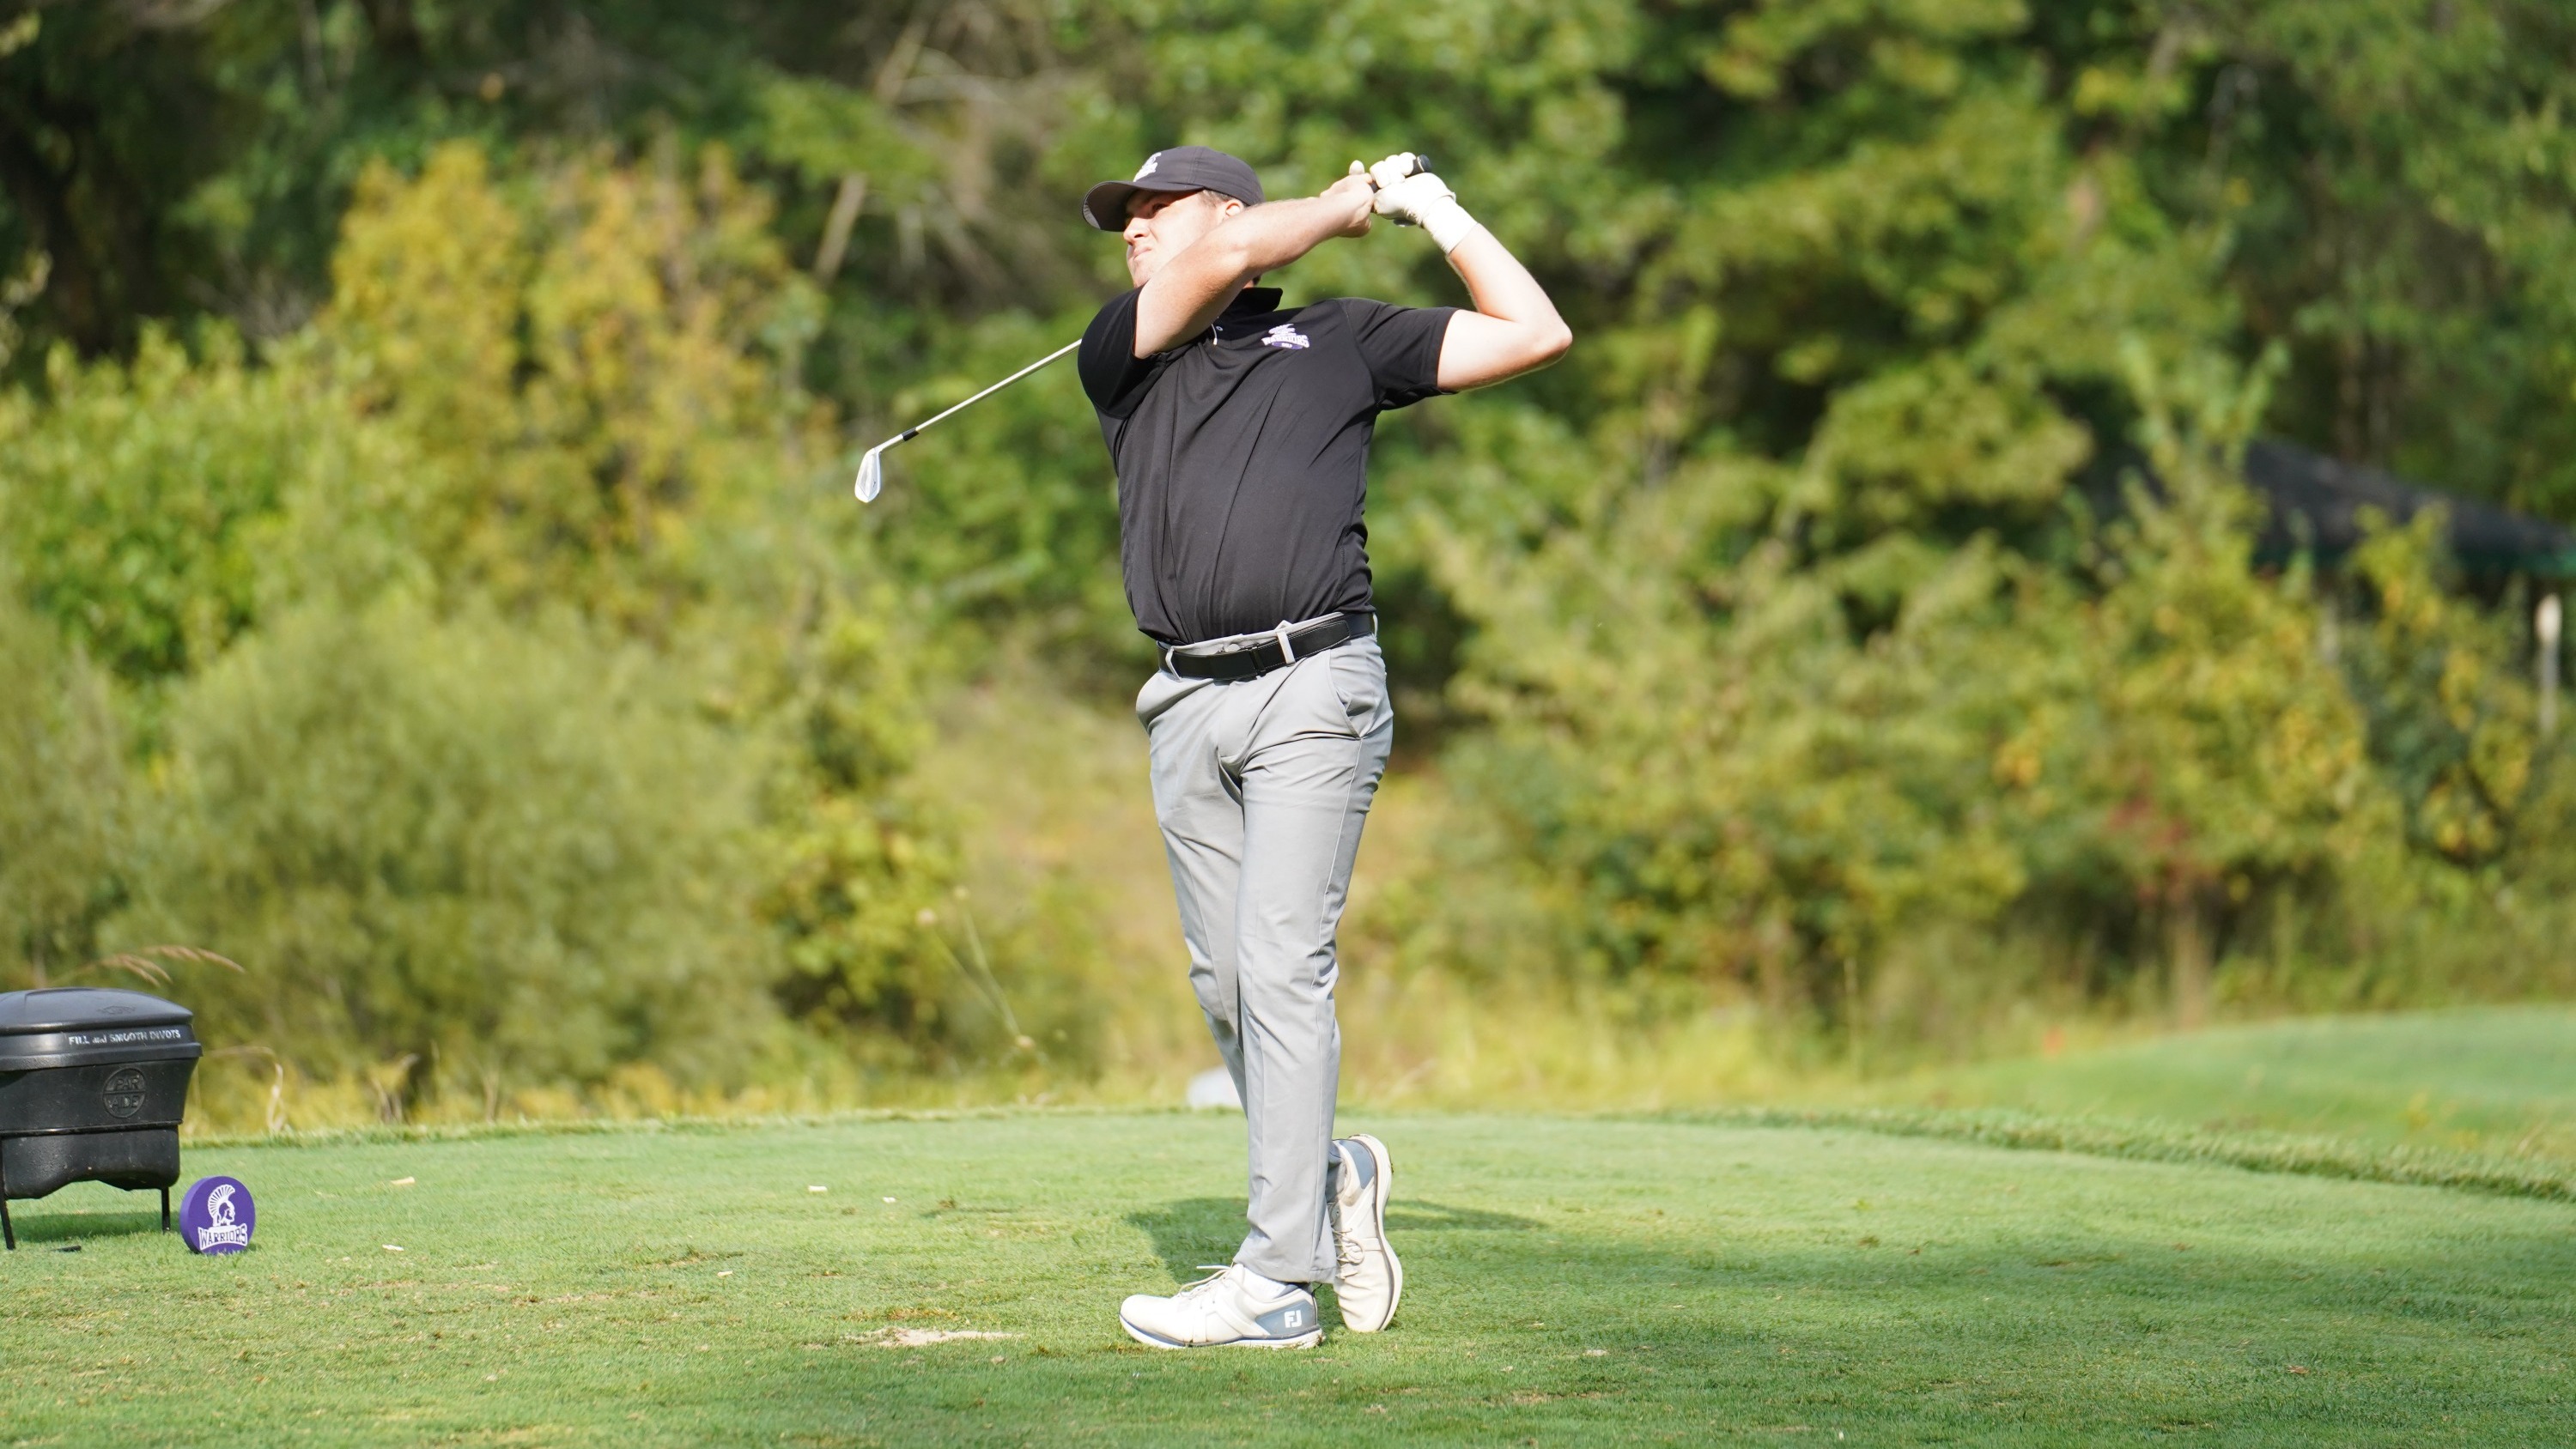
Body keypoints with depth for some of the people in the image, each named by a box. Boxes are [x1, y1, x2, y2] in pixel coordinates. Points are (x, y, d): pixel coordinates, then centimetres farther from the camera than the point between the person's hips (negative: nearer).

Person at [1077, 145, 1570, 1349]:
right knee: (1224, 983, 5)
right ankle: (1331, 1177, 27)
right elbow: (1237, 258, -2)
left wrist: (1435, 211, 14)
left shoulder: (1341, 339, 13)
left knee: (1280, 965, -12)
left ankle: (1278, 1276, -14)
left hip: (1312, 691, -4)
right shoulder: (1118, 354, 15)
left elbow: (1536, 335, 14)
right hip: (1187, 706, 4)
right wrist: (1356, 202, 12)